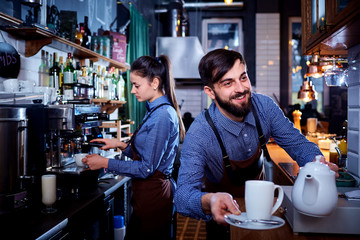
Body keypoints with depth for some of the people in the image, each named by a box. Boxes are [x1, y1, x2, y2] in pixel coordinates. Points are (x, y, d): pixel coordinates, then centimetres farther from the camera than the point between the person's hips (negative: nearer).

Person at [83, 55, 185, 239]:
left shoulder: (162, 116, -20)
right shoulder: (157, 110, 11)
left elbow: (147, 168, -21)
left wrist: (105, 163, -14)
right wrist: (121, 145, 8)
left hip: (152, 196, -9)